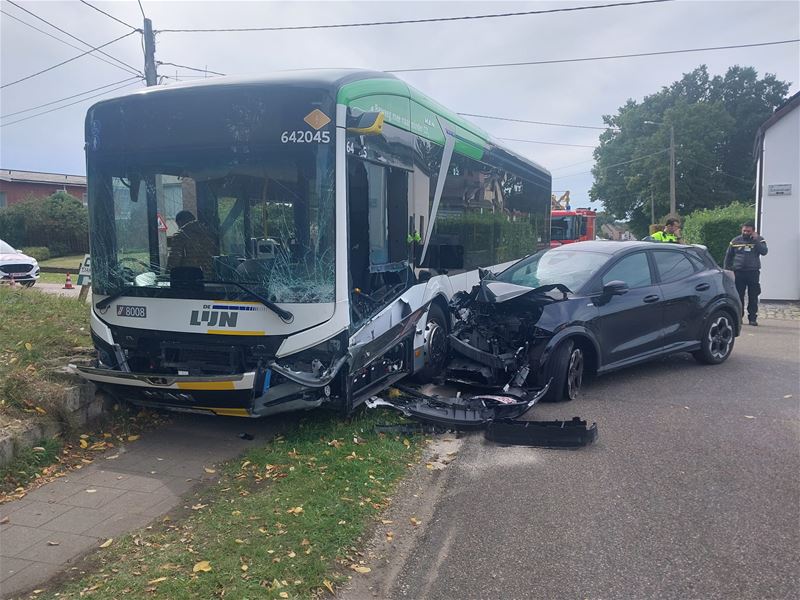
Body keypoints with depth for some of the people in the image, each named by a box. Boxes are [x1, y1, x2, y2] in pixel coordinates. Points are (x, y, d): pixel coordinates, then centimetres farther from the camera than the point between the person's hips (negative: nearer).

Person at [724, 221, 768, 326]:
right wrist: (726, 270, 8)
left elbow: (764, 252, -13)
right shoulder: (735, 241, 8)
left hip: (753, 273, -1)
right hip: (738, 272, 1)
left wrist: (756, 240, -17)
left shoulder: (759, 240, 5)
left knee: (753, 297, 1)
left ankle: (752, 318, 8)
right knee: (738, 296, 3)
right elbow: (728, 256, 13)